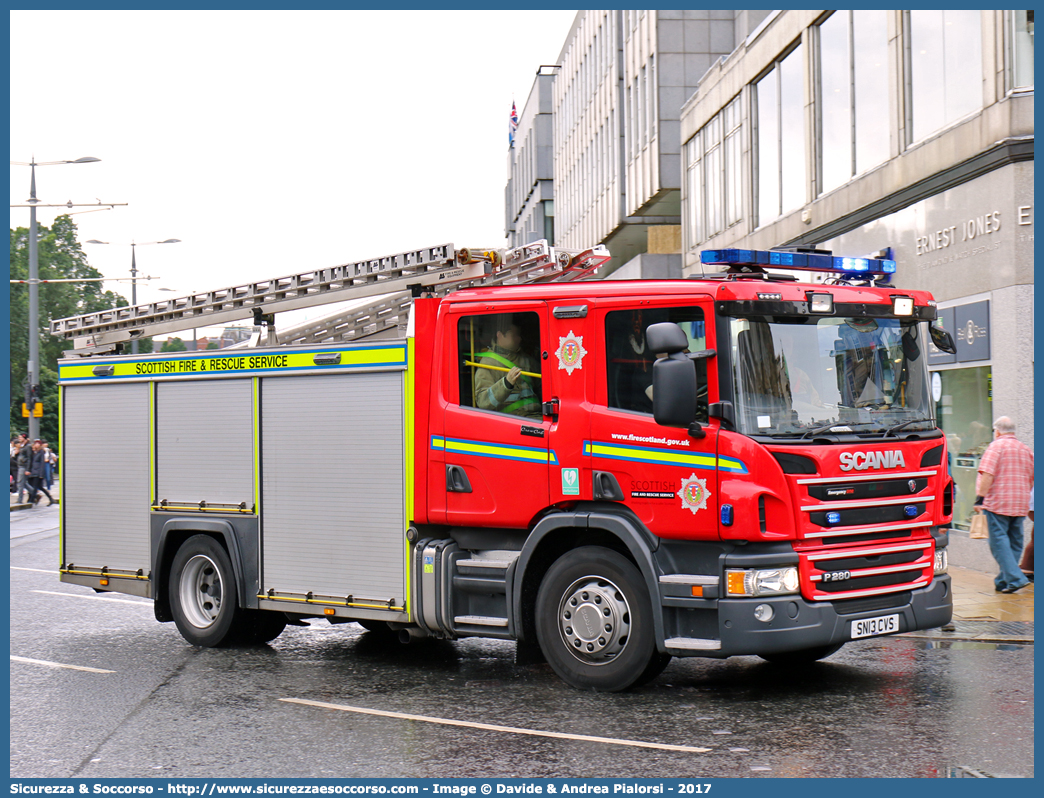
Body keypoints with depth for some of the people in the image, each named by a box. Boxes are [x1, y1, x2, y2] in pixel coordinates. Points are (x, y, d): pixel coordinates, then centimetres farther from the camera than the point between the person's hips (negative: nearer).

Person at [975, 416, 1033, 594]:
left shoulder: (996, 446, -6)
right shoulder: (1025, 449, 15)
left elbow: (987, 475, -16)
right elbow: (1032, 479, 20)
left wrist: (980, 498, -15)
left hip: (998, 502, -7)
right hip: (1020, 505, 7)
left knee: (999, 541, -7)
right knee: (1014, 542, 11)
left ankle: (1015, 578, -17)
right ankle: (1003, 581, 12)